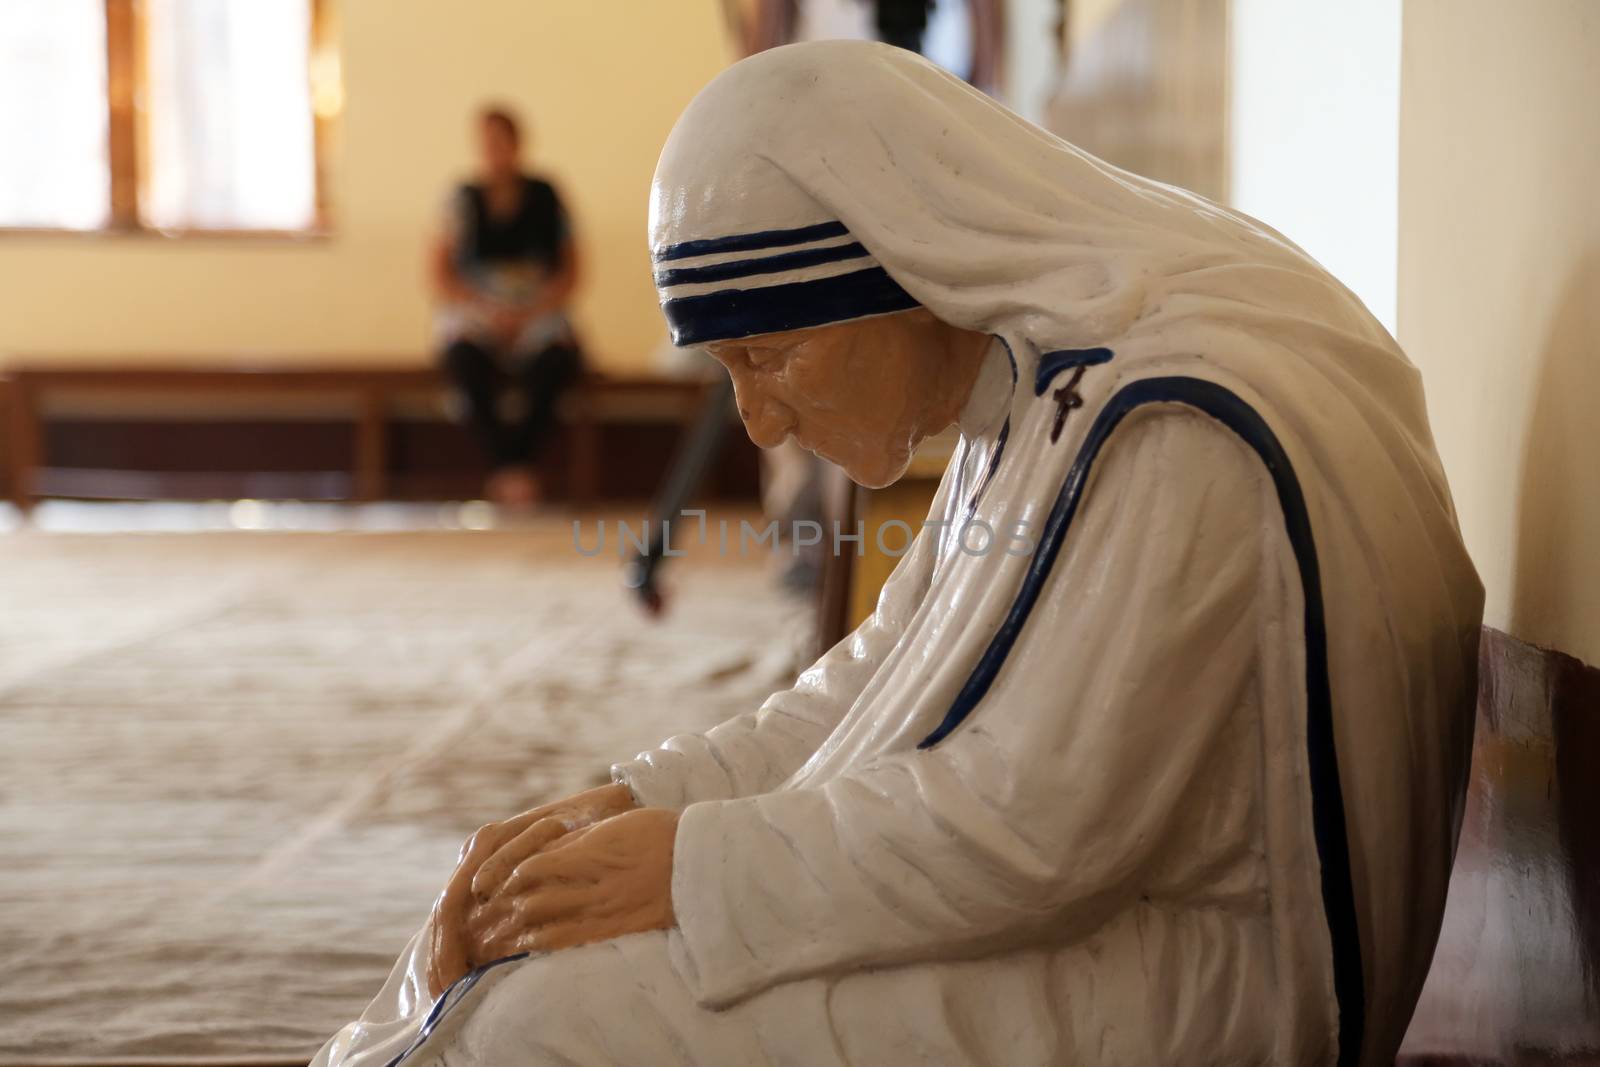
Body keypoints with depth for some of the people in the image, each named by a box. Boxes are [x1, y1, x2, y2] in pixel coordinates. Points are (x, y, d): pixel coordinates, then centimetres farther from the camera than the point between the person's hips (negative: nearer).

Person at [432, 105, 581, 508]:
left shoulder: (544, 198, 5)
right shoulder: (464, 200, 4)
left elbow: (570, 271, 5)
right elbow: (441, 276, 2)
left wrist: (531, 313, -11)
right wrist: (483, 310, -14)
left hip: (537, 318, 0)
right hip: (472, 316, 0)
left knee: (551, 364, -35)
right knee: (466, 364, -35)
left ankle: (512, 465, -29)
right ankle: (516, 469, -35)